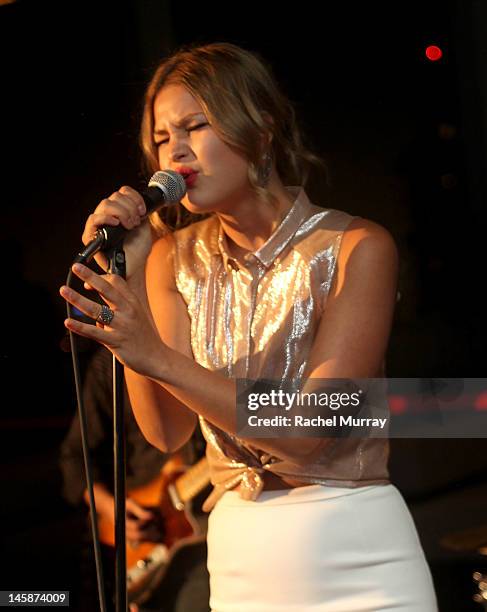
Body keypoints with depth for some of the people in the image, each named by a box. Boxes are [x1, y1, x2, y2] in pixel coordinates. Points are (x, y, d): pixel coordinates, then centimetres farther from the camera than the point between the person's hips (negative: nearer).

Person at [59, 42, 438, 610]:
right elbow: (166, 431, -7)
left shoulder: (358, 246, -11)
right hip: (239, 557, 3)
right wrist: (124, 281, -15)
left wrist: (157, 357, -26)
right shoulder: (175, 259, 2)